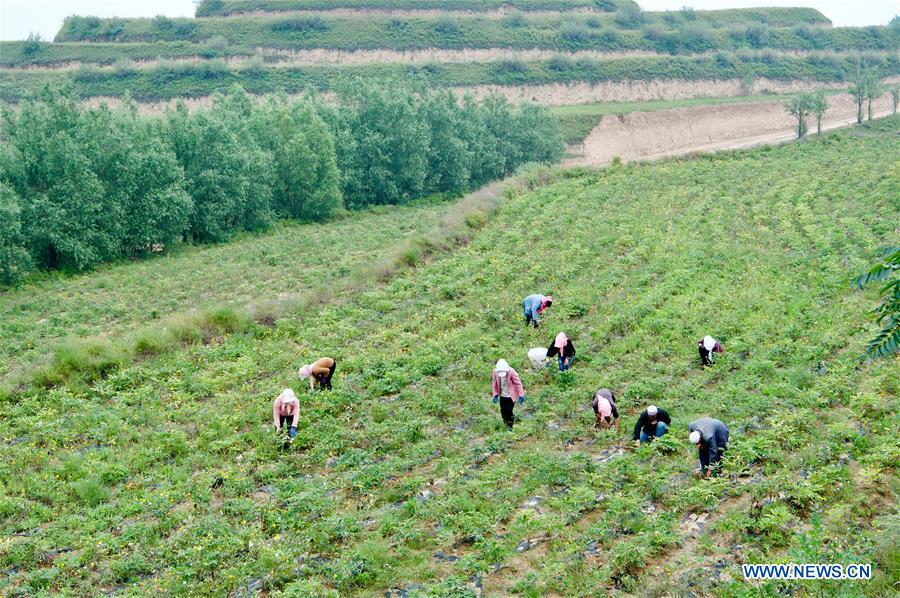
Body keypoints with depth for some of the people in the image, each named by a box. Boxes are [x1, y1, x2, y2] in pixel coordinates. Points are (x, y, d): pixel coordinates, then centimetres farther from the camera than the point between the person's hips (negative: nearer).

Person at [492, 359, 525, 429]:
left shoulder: (511, 372, -22)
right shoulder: (495, 371, -12)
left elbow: (518, 383, -14)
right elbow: (494, 384, 2)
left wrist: (521, 395, -15)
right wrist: (495, 394, -5)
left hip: (511, 396, -4)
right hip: (502, 396, 4)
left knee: (508, 411, -8)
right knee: (503, 412, 9)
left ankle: (510, 426, 10)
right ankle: (506, 425, 28)